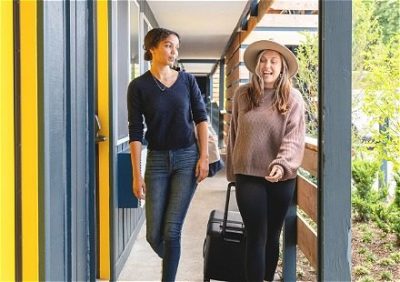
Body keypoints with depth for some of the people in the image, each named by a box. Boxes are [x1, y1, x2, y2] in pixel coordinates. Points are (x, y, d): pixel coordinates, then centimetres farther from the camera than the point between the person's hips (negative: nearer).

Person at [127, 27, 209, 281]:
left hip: (188, 158, 0)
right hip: (157, 160, 0)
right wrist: (137, 174, -8)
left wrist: (204, 156, -5)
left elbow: (201, 118, 5)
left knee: (172, 231, -6)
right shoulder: (139, 86, -3)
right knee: (154, 234, 3)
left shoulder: (187, 80, 2)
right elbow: (135, 132, -4)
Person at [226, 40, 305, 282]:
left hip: (281, 178, 0)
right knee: (256, 237, -2)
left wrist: (282, 165, -28)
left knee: (272, 235, 13)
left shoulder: (293, 98, -2)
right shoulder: (242, 95, 3)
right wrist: (232, 172, 11)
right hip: (248, 175, 0)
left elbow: (294, 137, -12)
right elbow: (234, 135, 9)